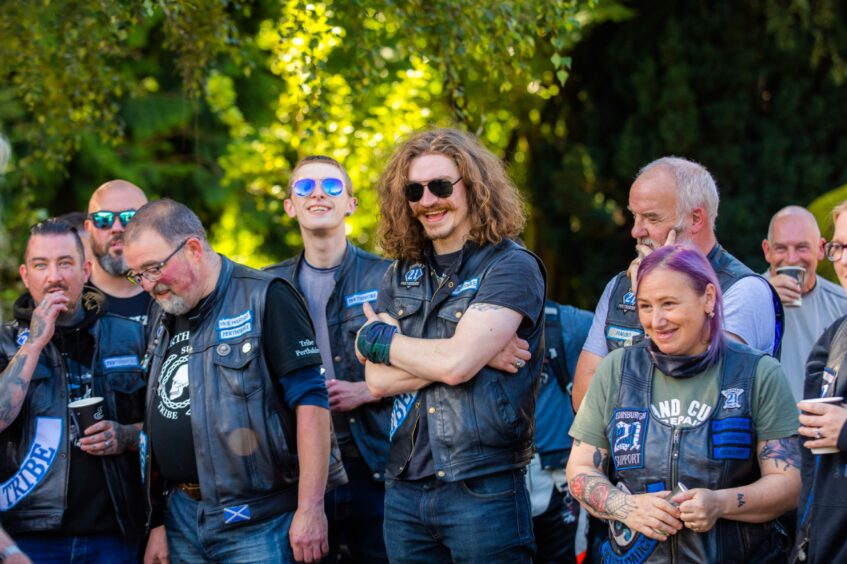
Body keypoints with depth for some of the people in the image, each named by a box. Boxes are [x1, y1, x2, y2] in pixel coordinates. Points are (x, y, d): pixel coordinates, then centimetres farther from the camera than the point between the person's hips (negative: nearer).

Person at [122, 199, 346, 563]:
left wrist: (310, 510, -17)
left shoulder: (263, 298, -7)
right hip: (183, 519, 7)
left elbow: (310, 401, -12)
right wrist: (157, 524, 13)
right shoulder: (163, 318, 14)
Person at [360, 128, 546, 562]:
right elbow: (378, 379, 0)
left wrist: (379, 339, -3)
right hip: (404, 490, 6)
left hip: (484, 490, -5)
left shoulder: (510, 267, -6)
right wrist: (476, 353, -10)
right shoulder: (402, 275, 12)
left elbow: (455, 363, -18)